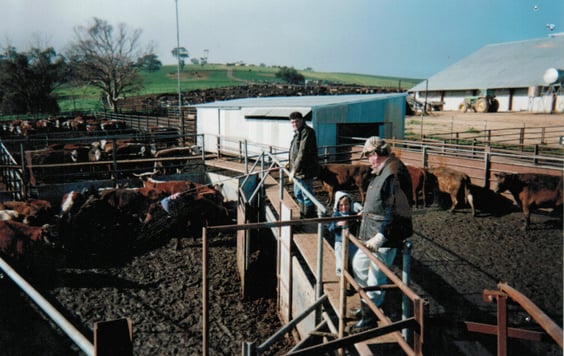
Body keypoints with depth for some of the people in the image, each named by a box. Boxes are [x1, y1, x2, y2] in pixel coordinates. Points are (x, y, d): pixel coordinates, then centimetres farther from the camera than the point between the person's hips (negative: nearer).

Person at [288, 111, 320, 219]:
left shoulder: (307, 132, -18)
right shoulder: (298, 133, 15)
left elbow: (302, 152, -25)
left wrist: (294, 169, -26)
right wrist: (291, 163, 20)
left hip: (305, 171, -11)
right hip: (298, 171, 11)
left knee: (307, 197, -2)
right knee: (298, 194, 23)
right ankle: (303, 216, 37)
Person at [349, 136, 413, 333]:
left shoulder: (394, 173, -23)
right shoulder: (382, 171, 10)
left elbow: (396, 211, -27)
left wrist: (381, 237, -27)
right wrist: (366, 212, 39)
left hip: (386, 236, -11)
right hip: (373, 232, 11)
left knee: (375, 277, 0)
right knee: (358, 264, 21)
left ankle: (369, 318, 15)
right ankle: (366, 304, 37)